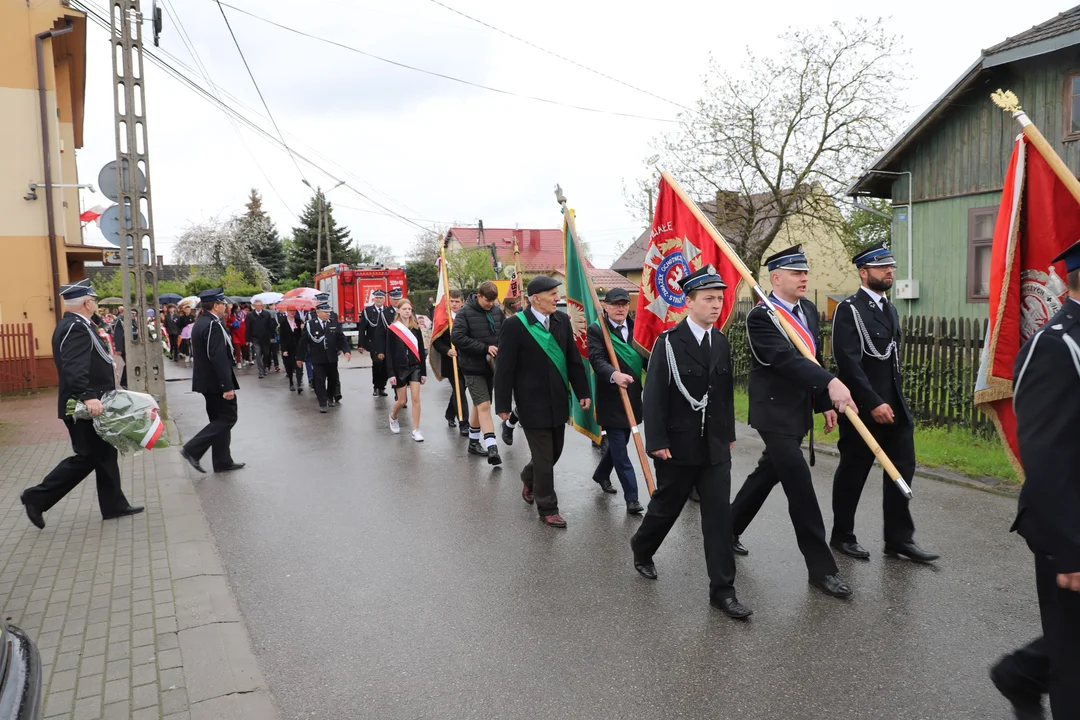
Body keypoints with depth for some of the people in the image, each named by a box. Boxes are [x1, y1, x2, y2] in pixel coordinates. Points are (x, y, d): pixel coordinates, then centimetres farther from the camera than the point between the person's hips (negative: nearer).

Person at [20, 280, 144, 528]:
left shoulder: (73, 325, 14)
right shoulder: (76, 327, -19)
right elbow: (74, 368, -32)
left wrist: (105, 391, 28)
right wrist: (87, 396, -41)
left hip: (87, 405, 11)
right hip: (85, 408, -11)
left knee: (104, 454, 14)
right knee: (88, 457, -3)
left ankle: (114, 505, 20)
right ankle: (38, 497, 5)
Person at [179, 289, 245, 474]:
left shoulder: (199, 323, 12)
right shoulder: (213, 325, -19)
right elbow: (219, 358, -25)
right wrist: (227, 386, -23)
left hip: (206, 381, 10)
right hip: (216, 382, -10)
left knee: (219, 419, 14)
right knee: (228, 418, -2)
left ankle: (223, 461, 19)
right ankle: (192, 449, -4)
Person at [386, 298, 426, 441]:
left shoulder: (416, 328, 5)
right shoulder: (392, 329, -4)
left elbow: (421, 350, 7)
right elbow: (389, 353, -5)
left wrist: (423, 372, 4)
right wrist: (391, 374, -10)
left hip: (415, 367, 2)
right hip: (399, 368, -2)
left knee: (416, 398, -6)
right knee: (402, 400, 5)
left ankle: (416, 431, -1)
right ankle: (393, 417, 38)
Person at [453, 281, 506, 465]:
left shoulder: (497, 311, 3)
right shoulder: (466, 312, -12)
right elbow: (457, 337, -19)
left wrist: (499, 350, -8)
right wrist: (485, 348, -21)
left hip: (490, 366, 6)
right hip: (473, 367, -5)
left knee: (479, 405, 17)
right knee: (484, 406, -11)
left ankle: (473, 442, 32)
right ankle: (492, 448, -15)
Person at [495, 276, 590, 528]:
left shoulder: (562, 320, 2)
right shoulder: (515, 325, -14)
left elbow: (573, 360, 8)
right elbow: (504, 368, -11)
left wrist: (582, 392, 8)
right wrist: (503, 405, -11)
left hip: (558, 401, 6)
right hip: (533, 403, -6)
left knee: (555, 452, 18)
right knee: (544, 458, 2)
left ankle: (528, 478, 47)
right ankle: (547, 509, 19)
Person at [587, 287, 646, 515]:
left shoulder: (636, 327, 8)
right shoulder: (596, 330, -8)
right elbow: (597, 359, -21)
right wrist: (614, 375, -40)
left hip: (632, 396, 6)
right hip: (611, 398, -6)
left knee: (619, 443, 20)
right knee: (620, 449, -3)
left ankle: (601, 474, 44)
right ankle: (631, 497, 3)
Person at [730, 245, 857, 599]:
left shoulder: (809, 309, 9)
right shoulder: (760, 316, -16)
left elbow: (813, 357, 16)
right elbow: (786, 358, -29)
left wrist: (824, 403, 14)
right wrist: (831, 383, -40)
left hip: (798, 412, 9)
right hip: (775, 413, -8)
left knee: (768, 474, 19)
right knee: (800, 489, -7)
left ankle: (729, 529, 38)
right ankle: (822, 568, 3)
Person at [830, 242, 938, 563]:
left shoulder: (889, 309, 15)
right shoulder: (849, 310, -11)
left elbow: (892, 359, 17)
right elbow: (849, 364, -19)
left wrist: (895, 400, 14)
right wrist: (873, 404, -22)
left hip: (894, 405, 8)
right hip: (863, 408, -8)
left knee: (902, 469, 7)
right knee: (852, 474, 4)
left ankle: (899, 539, 16)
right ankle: (842, 536, 19)